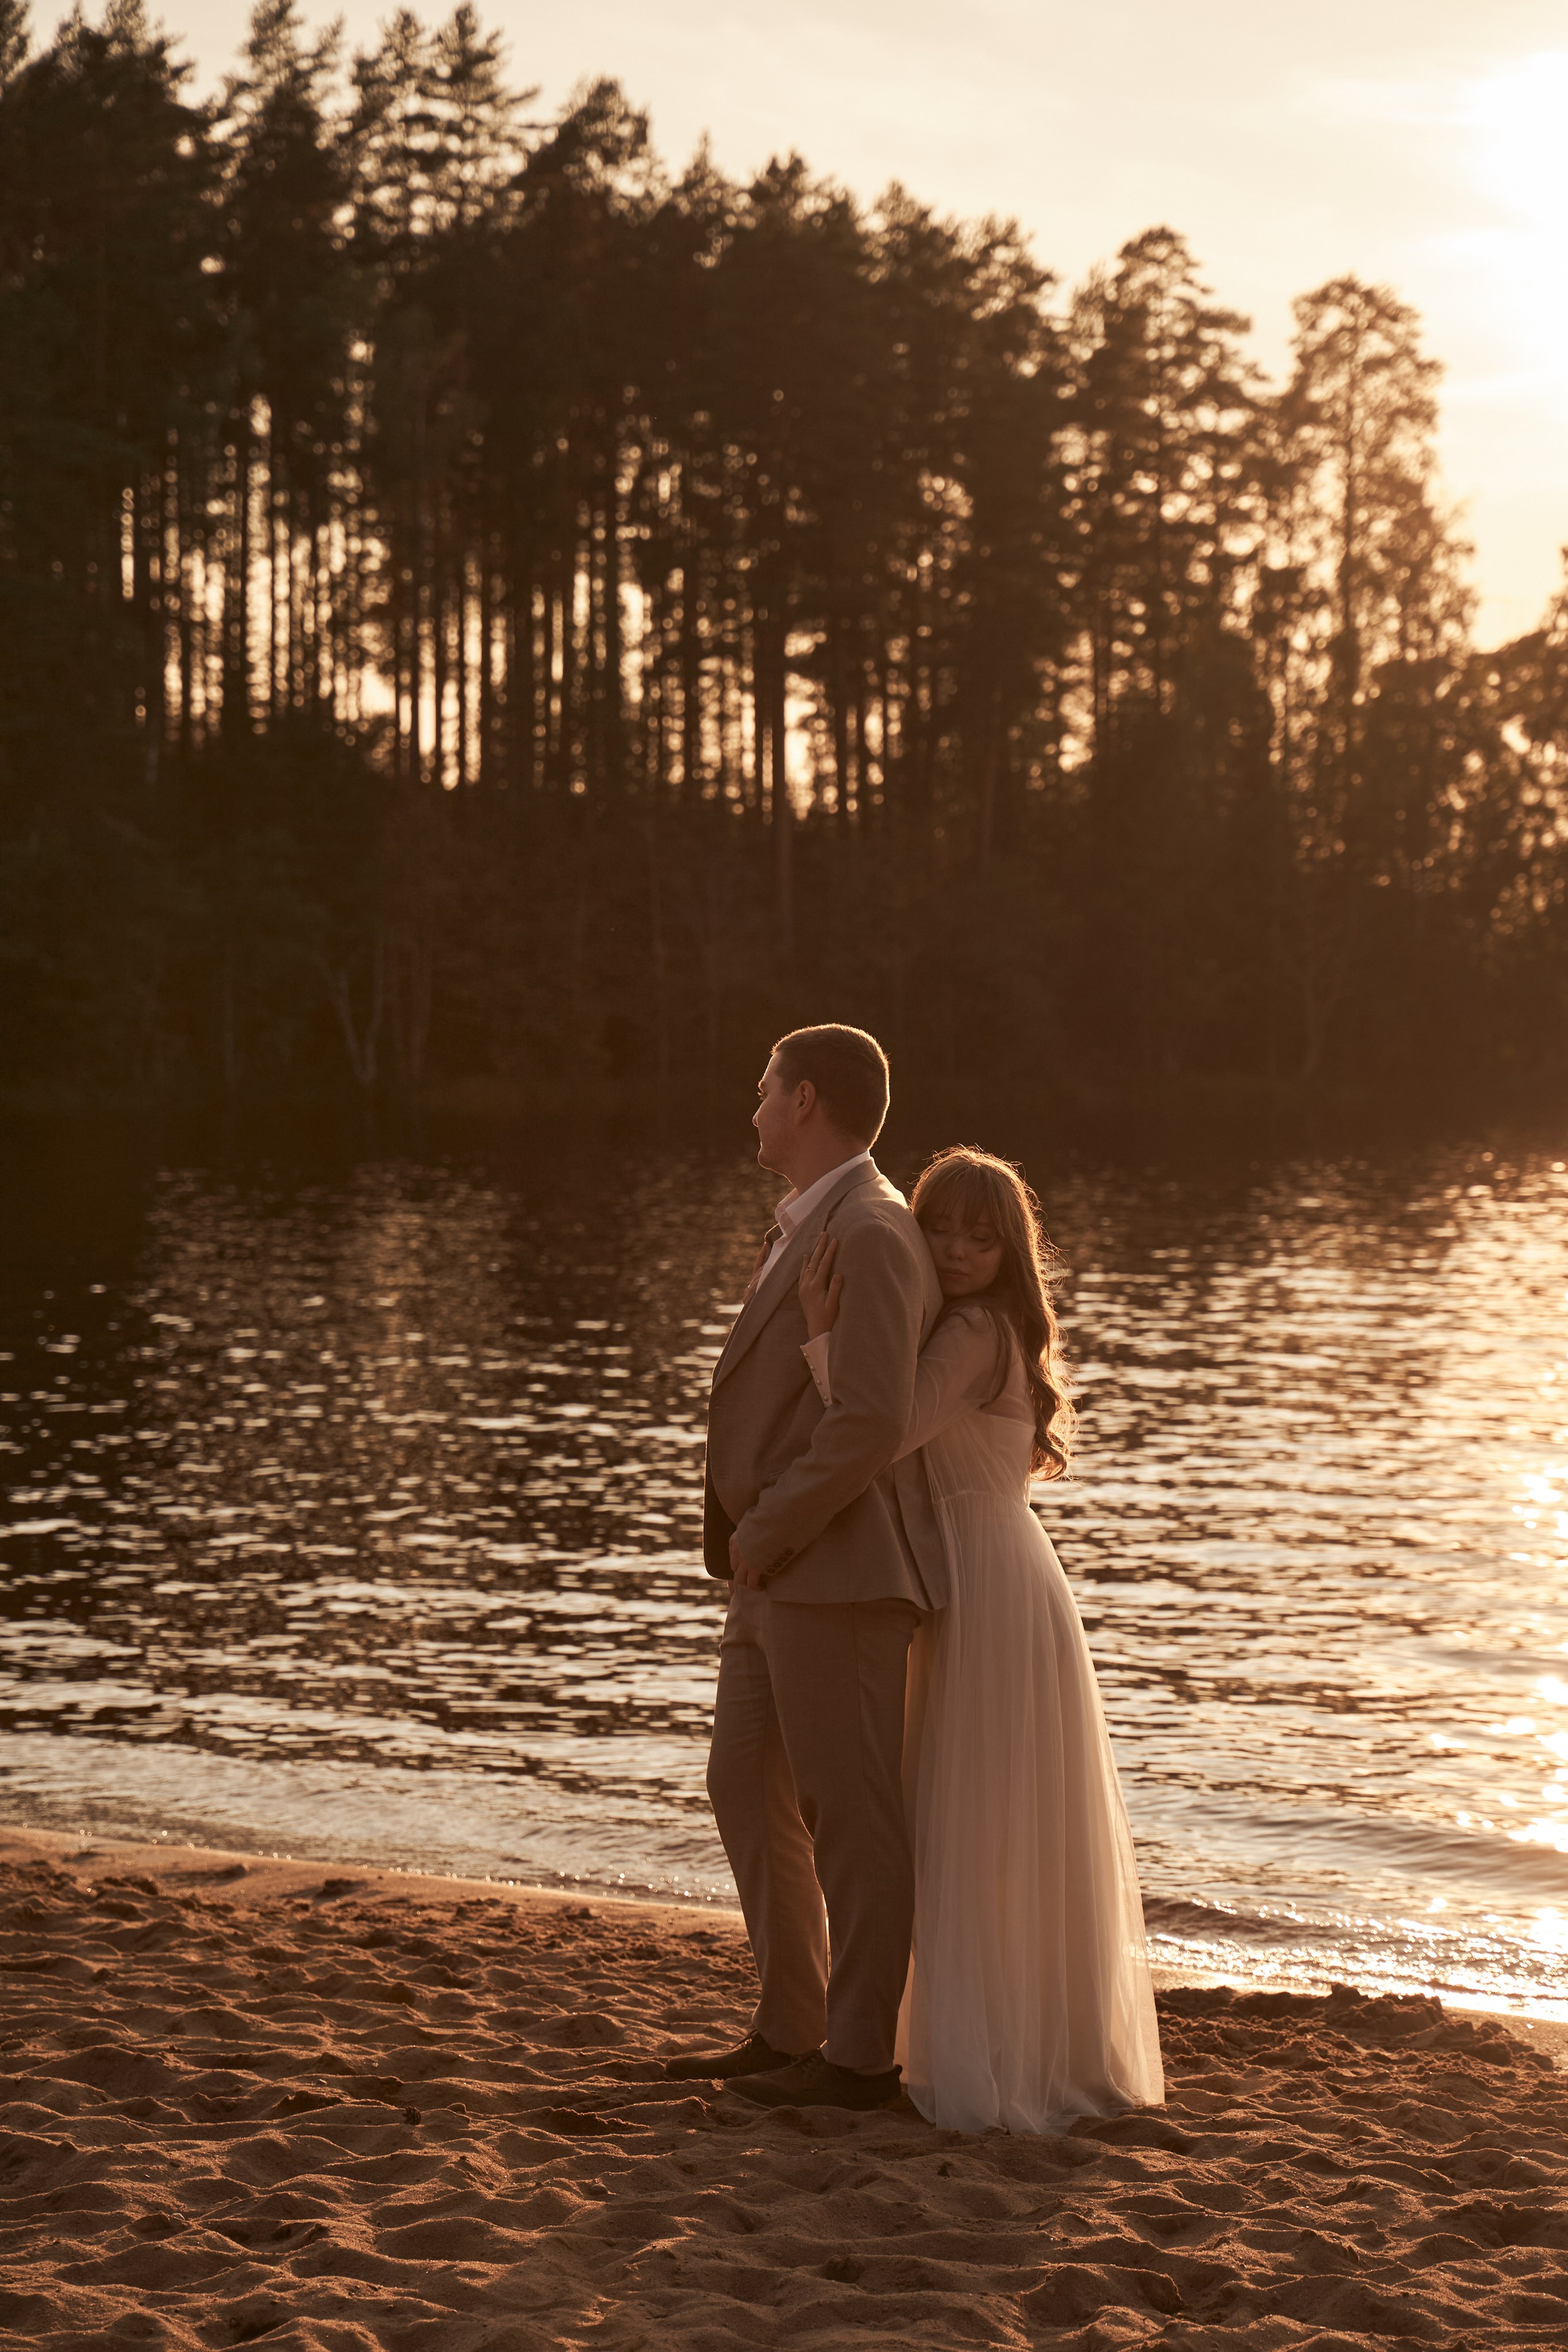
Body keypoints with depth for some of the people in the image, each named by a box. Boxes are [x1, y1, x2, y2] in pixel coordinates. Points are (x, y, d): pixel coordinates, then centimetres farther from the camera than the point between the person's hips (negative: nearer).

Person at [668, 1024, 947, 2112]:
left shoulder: (869, 1234, -16)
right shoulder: (810, 1229, 17)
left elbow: (872, 1420, -23)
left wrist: (763, 1532, -16)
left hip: (840, 1571, -10)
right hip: (780, 1572, 10)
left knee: (852, 1816, -1)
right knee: (749, 1791, 14)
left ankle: (860, 2055, 9)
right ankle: (791, 2031, 23)